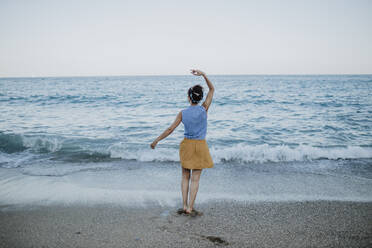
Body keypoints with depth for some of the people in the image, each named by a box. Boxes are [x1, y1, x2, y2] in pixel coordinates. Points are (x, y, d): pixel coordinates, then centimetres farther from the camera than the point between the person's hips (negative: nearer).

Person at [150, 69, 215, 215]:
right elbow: (212, 89, 0)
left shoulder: (182, 113, -8)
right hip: (200, 146, -1)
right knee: (195, 179, 5)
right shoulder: (204, 109, -10)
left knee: (185, 177, 15)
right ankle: (190, 208, 7)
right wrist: (203, 75, -7)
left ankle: (184, 206, 14)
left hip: (187, 145, 1)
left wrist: (156, 140, 5)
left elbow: (170, 129, -5)